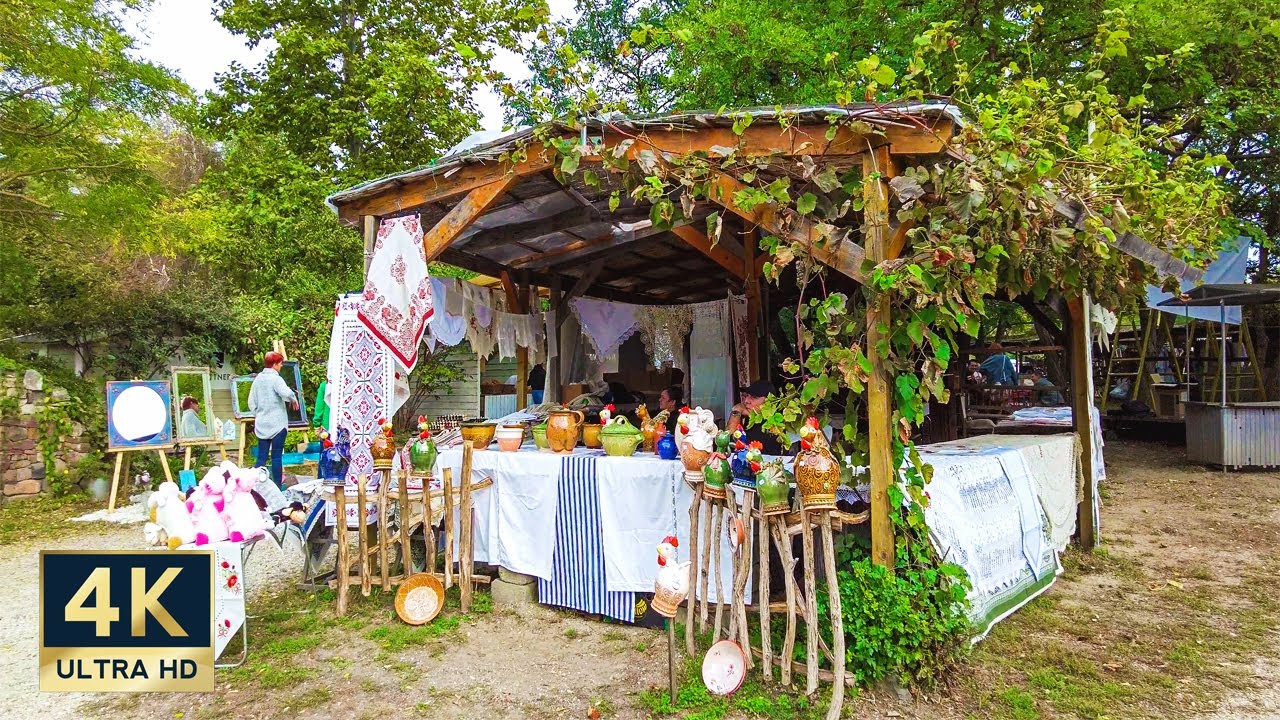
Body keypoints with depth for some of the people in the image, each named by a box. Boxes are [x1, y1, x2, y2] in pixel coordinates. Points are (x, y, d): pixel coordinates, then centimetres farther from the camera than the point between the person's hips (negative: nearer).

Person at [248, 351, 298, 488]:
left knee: (261, 456, 8)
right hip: (277, 424, -6)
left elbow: (251, 401, 12)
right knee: (277, 456, 1)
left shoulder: (258, 379, 9)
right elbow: (286, 393, -31)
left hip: (261, 424, 6)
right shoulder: (275, 378, -12)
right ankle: (278, 487, 5)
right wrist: (294, 399, -11)